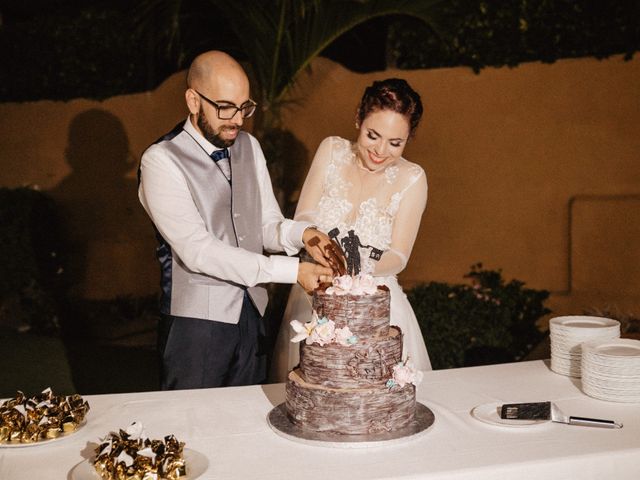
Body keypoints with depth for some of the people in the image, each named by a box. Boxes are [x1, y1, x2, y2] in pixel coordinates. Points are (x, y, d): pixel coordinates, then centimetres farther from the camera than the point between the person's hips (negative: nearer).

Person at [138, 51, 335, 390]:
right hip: (196, 323, -6)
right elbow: (197, 250, -22)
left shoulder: (248, 147, 8)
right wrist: (292, 270, -24)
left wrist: (300, 233, -15)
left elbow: (267, 225, 9)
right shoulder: (161, 161, -13)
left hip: (251, 317, 6)